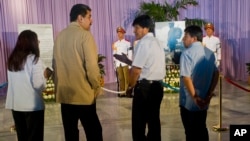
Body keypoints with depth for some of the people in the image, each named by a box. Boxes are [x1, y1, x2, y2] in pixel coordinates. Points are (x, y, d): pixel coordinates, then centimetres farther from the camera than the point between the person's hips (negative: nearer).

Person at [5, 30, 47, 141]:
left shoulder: (12, 59, 7)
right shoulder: (34, 59, -12)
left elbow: (13, 82, 14)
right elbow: (38, 85, -16)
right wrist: (45, 76, 3)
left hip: (15, 105, 6)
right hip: (33, 106, -6)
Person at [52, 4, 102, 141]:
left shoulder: (60, 36, 9)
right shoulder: (85, 34, -10)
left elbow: (55, 63, 13)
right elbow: (91, 65, -15)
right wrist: (97, 86, -2)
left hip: (64, 92, 6)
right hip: (83, 93, -6)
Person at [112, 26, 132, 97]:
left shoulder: (127, 43, 0)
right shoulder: (115, 43, 12)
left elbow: (130, 54, -2)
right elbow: (114, 54, 15)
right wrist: (115, 62, 9)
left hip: (125, 63, -3)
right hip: (118, 63, 4)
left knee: (127, 78, -4)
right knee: (120, 78, 5)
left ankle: (128, 92, 1)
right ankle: (122, 92, 10)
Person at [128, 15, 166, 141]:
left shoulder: (143, 43, -13)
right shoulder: (157, 43, 16)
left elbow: (136, 69, -17)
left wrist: (131, 85, -2)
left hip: (144, 87, -9)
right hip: (157, 86, 9)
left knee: (139, 124, -2)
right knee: (153, 121, 15)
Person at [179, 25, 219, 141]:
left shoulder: (187, 53, -15)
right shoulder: (210, 53, 6)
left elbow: (186, 78, -22)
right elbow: (216, 74, 7)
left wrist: (195, 97, -15)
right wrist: (209, 95, 6)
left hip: (189, 102, -6)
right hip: (203, 101, 6)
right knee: (202, 130, 19)